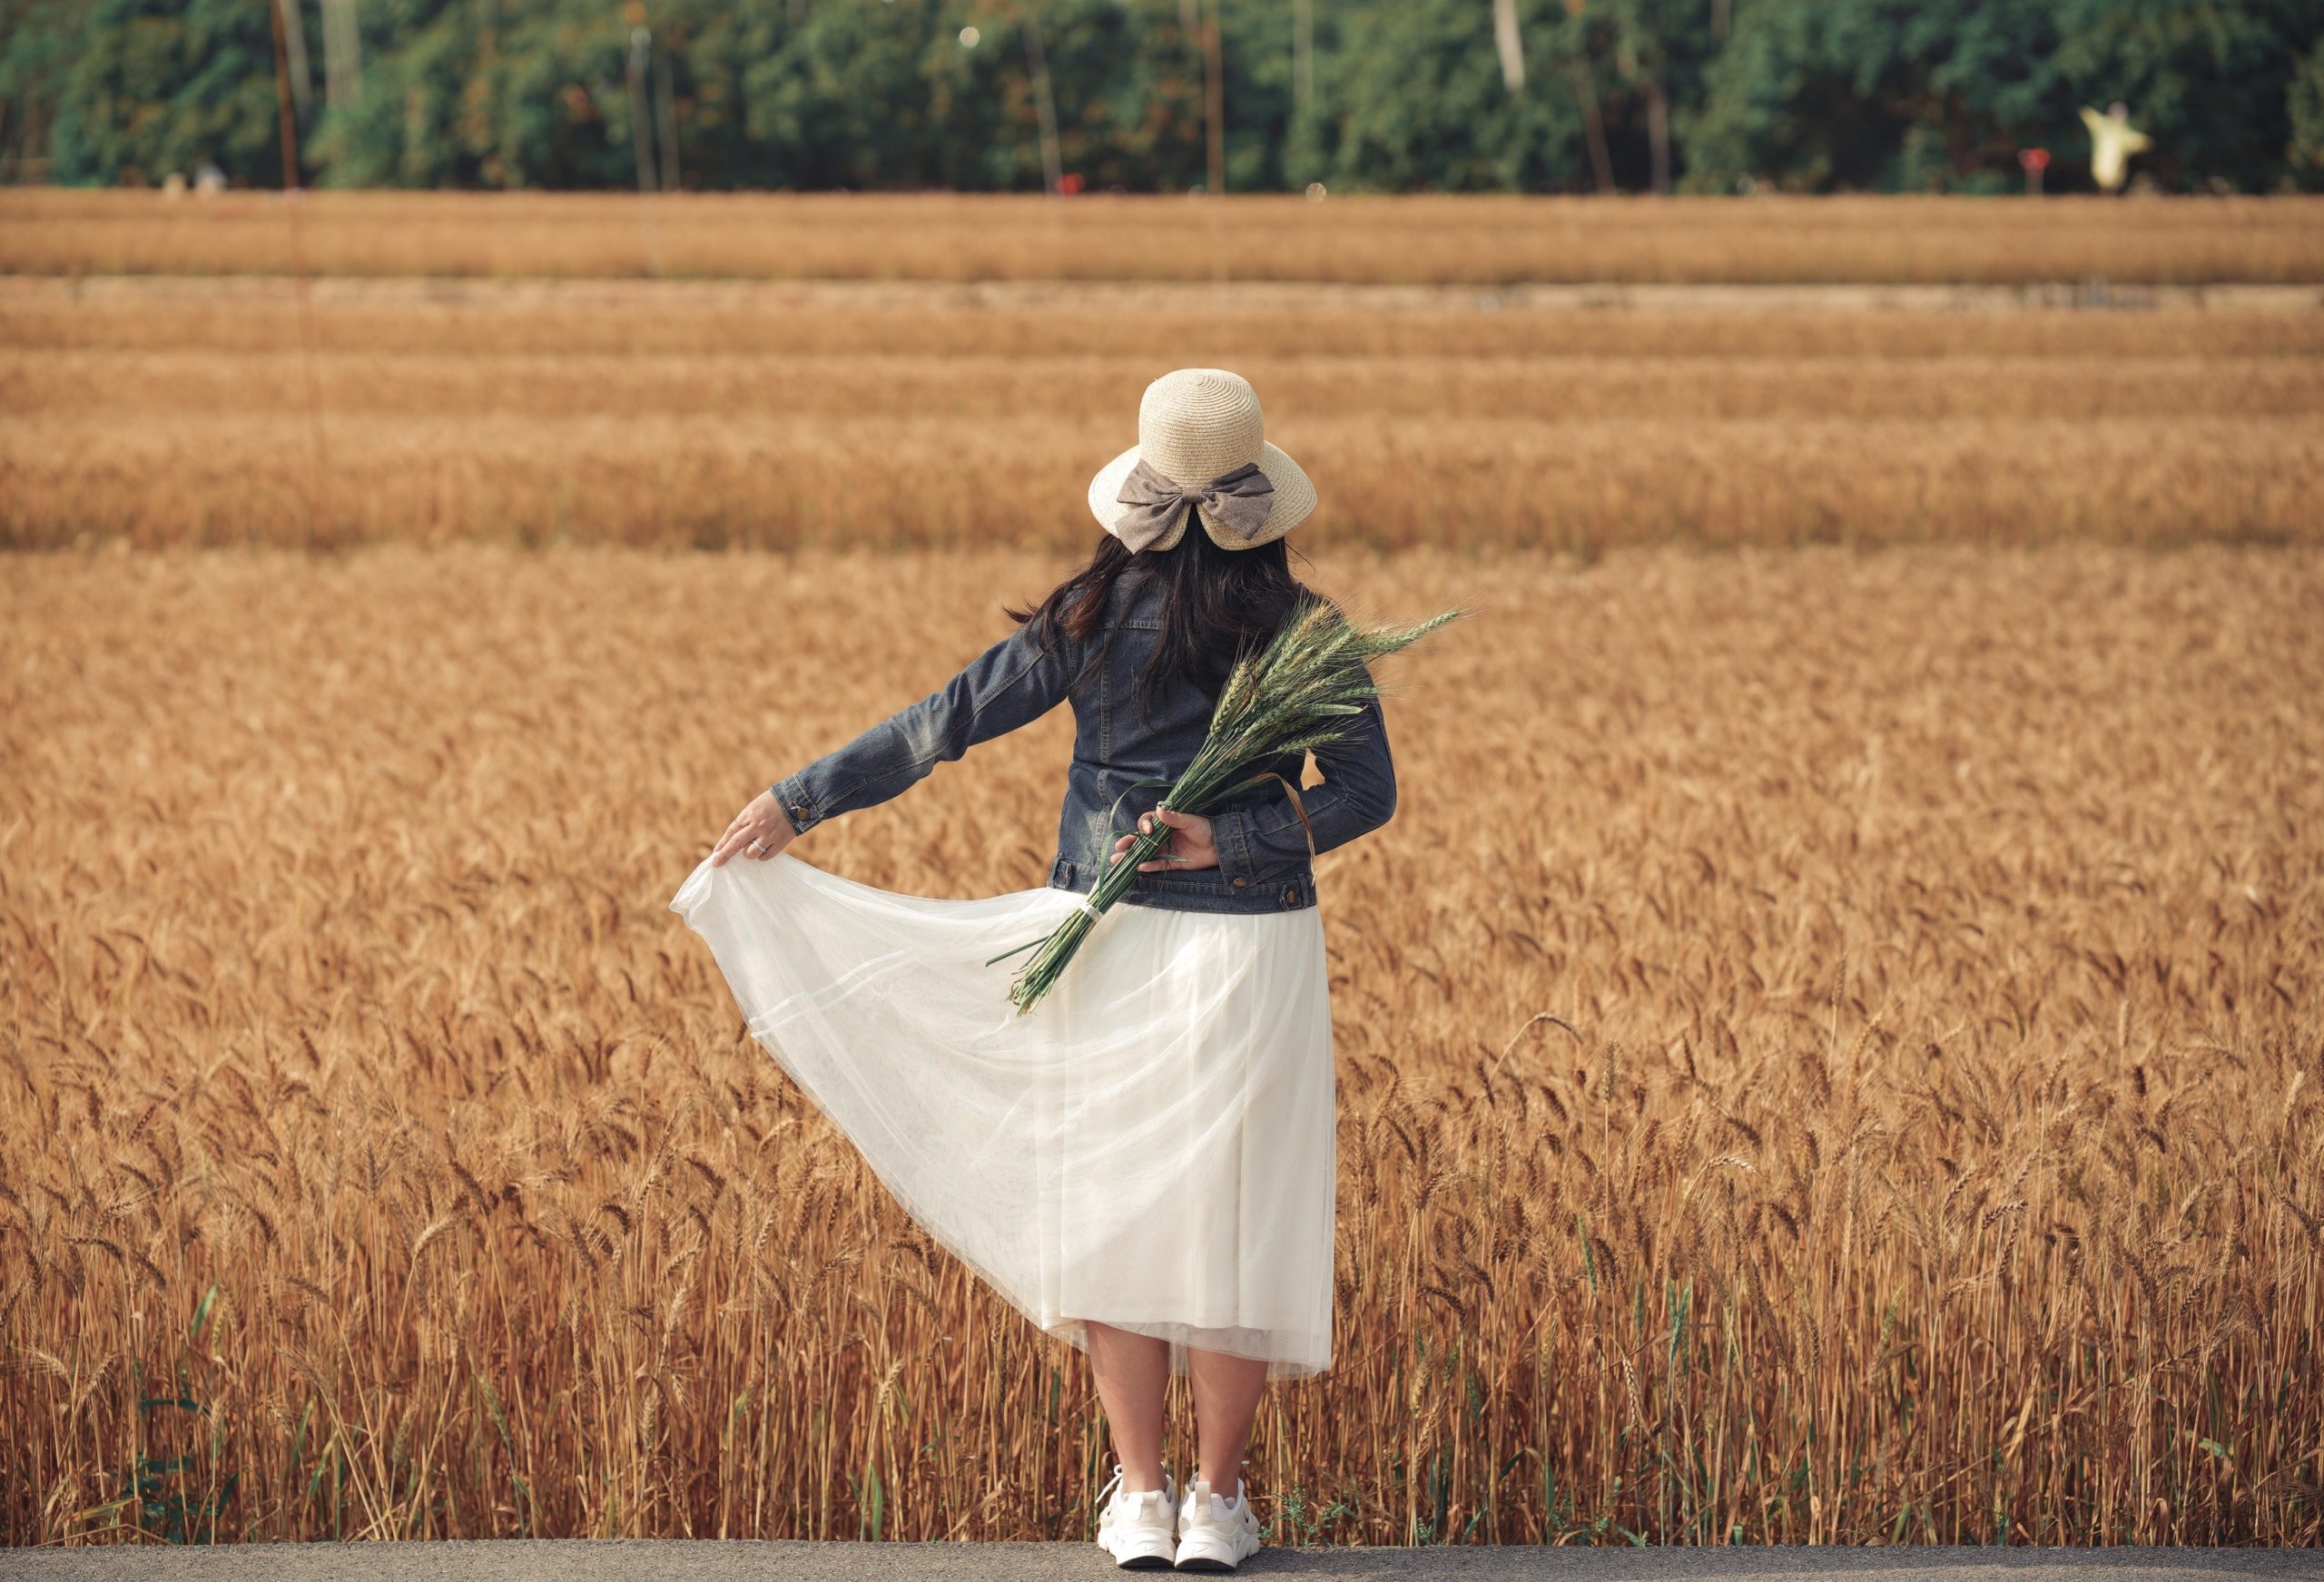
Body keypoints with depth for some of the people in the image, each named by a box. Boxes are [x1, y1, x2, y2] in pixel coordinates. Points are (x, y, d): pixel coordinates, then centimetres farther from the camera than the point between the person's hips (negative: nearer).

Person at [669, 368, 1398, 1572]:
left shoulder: (1095, 617, -4)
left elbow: (948, 719, -4)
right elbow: (1366, 793, -6)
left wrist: (799, 799, 1)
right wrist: (1230, 844, -9)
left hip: (1110, 938, 0)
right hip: (1252, 943, 0)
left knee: (1116, 1208, 9)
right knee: (1231, 1214, 8)